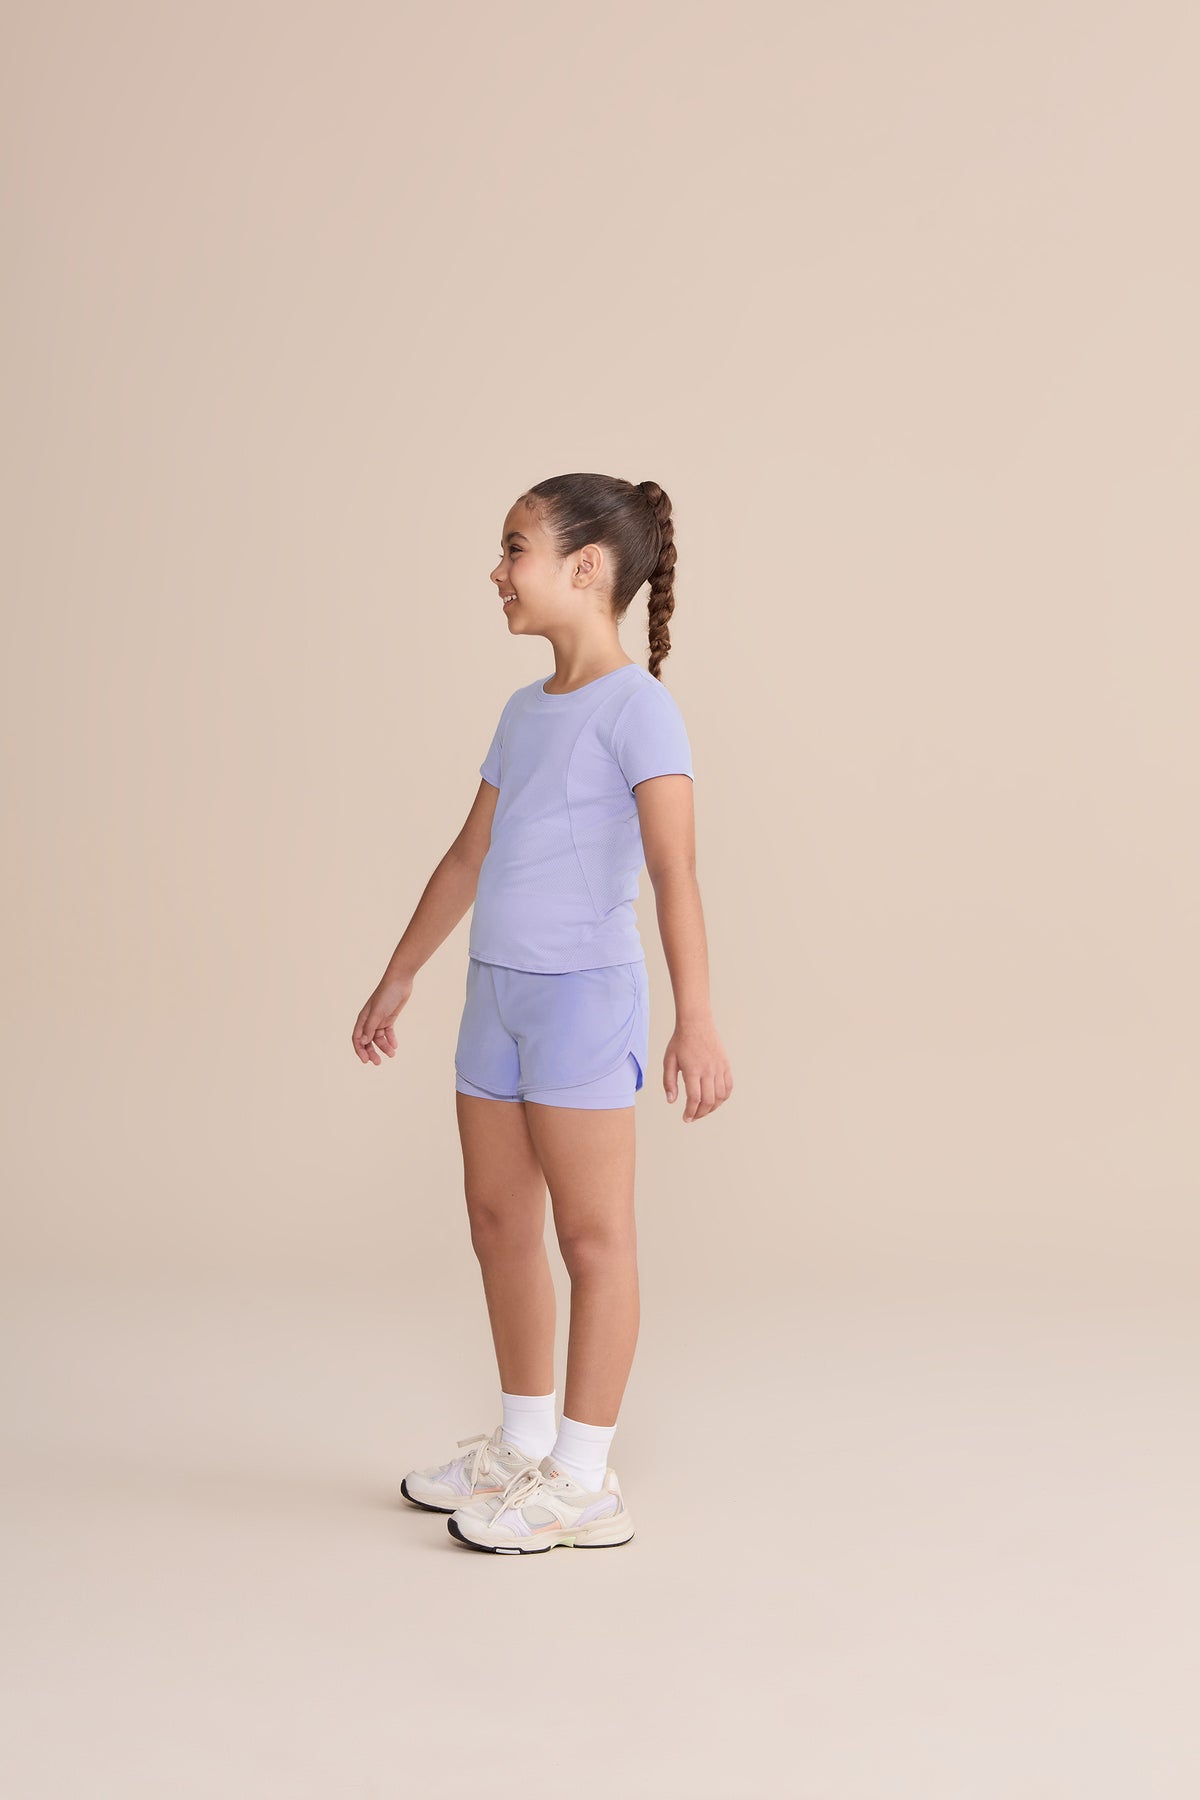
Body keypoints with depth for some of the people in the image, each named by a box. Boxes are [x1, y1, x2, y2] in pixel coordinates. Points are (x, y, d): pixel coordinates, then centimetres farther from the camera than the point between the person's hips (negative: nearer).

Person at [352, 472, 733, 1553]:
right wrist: (399, 979, 25)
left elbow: (674, 865, -21)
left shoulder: (637, 705, -11)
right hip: (498, 988, 8)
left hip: (584, 991, -8)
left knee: (592, 1232, 0)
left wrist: (695, 1018, -30)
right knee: (498, 1220, 14)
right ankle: (524, 1445, 28)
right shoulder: (526, 711, 13)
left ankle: (583, 1483, 8)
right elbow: (470, 856, 21)